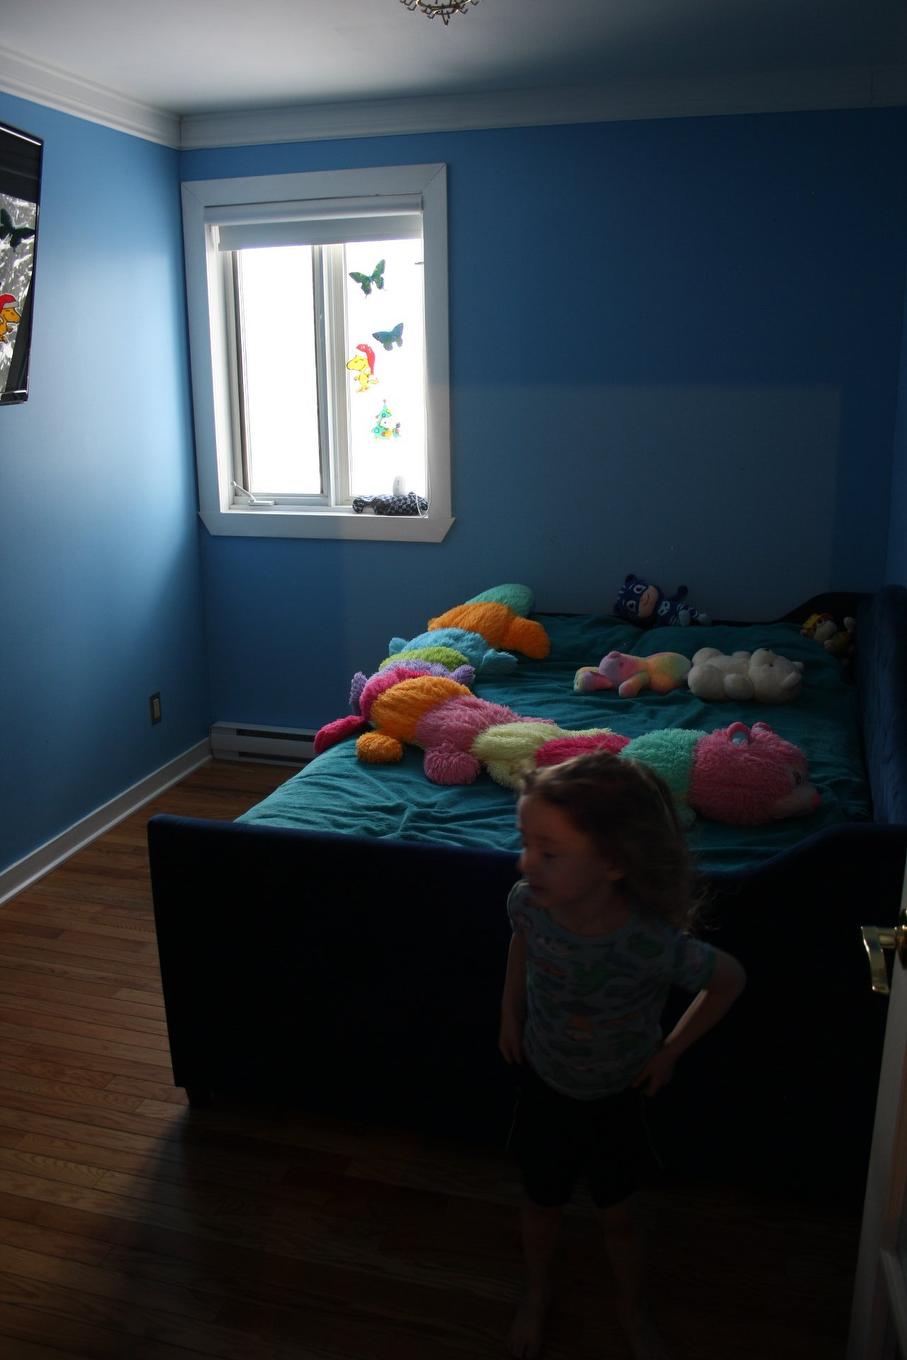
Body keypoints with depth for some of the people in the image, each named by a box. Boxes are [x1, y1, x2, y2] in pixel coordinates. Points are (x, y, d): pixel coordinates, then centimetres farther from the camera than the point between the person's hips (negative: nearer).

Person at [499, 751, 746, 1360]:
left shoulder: (656, 944, -40)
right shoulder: (528, 902, -30)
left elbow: (730, 979, -17)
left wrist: (670, 1051, -9)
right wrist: (510, 1015, 3)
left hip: (616, 1098, -2)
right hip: (544, 1082, 2)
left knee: (618, 1215, 21)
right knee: (542, 1202, 24)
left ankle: (633, 1309, 52)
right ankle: (537, 1292, 55)